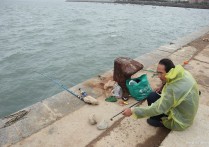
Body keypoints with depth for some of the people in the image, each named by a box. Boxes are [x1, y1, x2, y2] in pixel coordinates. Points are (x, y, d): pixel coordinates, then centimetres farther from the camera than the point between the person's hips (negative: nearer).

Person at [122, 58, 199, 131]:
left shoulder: (174, 89, -36)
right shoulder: (183, 73, -12)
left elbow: (157, 109, -34)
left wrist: (133, 111, -30)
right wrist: (163, 86, -6)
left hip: (181, 121, -8)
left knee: (152, 97, -15)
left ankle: (160, 121, 7)